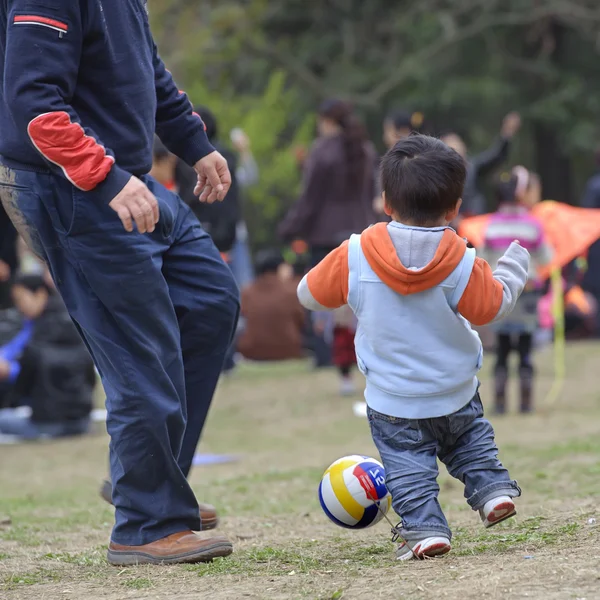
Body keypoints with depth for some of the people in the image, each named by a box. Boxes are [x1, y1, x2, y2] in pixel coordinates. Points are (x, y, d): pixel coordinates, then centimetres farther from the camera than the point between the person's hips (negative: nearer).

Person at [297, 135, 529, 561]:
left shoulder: (355, 257, -15)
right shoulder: (460, 261, -16)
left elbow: (311, 294, -3)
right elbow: (492, 306, -5)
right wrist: (514, 268, 11)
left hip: (392, 402, -2)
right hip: (456, 393, 2)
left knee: (407, 462, 6)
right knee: (471, 440, 28)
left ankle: (425, 527, -6)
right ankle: (492, 486, 15)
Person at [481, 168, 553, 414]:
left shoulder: (492, 225, 1)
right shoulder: (532, 225, -9)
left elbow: (484, 259, 8)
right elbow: (545, 259, -2)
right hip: (526, 290, -2)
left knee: (502, 350, 7)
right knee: (525, 349, 4)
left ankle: (500, 401, 4)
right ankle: (526, 401, 4)